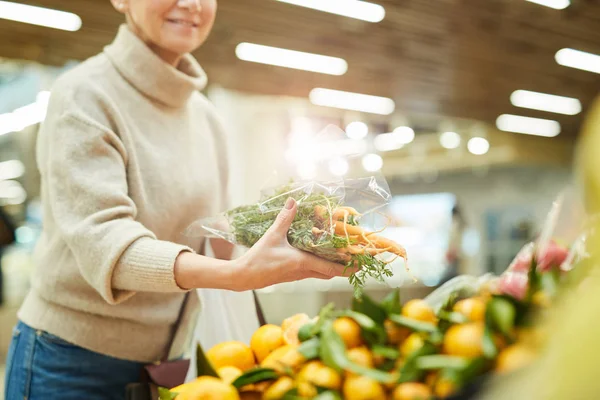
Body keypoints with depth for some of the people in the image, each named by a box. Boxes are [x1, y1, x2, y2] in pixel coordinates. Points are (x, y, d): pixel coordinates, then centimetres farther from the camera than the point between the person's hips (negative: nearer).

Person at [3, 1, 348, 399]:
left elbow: (213, 243, 9)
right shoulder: (84, 96, -14)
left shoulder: (206, 117, 4)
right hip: (72, 361, -5)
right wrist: (239, 274, -39)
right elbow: (101, 239, -26)